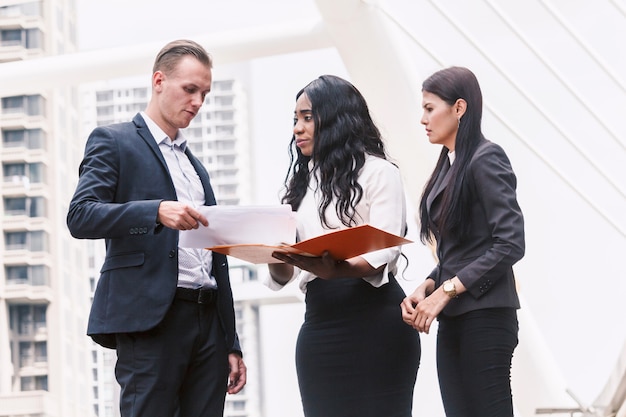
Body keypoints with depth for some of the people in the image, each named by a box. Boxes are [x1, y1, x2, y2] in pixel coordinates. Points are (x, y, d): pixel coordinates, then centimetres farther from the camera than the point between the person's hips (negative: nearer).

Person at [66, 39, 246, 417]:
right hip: (150, 317, -7)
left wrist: (232, 344, 19)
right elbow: (80, 216, -11)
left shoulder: (196, 166, 26)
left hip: (209, 320, 7)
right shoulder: (113, 141, 4)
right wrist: (157, 211, -25)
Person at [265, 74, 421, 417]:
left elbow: (383, 254, -12)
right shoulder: (301, 181, 19)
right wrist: (277, 260, -11)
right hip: (319, 322, 5)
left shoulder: (377, 171, 1)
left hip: (372, 319, -5)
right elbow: (284, 273, 13)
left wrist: (336, 270, -31)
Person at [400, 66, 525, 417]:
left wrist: (445, 291, -16)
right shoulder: (448, 166, 16)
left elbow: (510, 243, -16)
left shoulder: (485, 160, -8)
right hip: (452, 321, 8)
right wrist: (426, 288, 1)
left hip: (484, 317, -8)